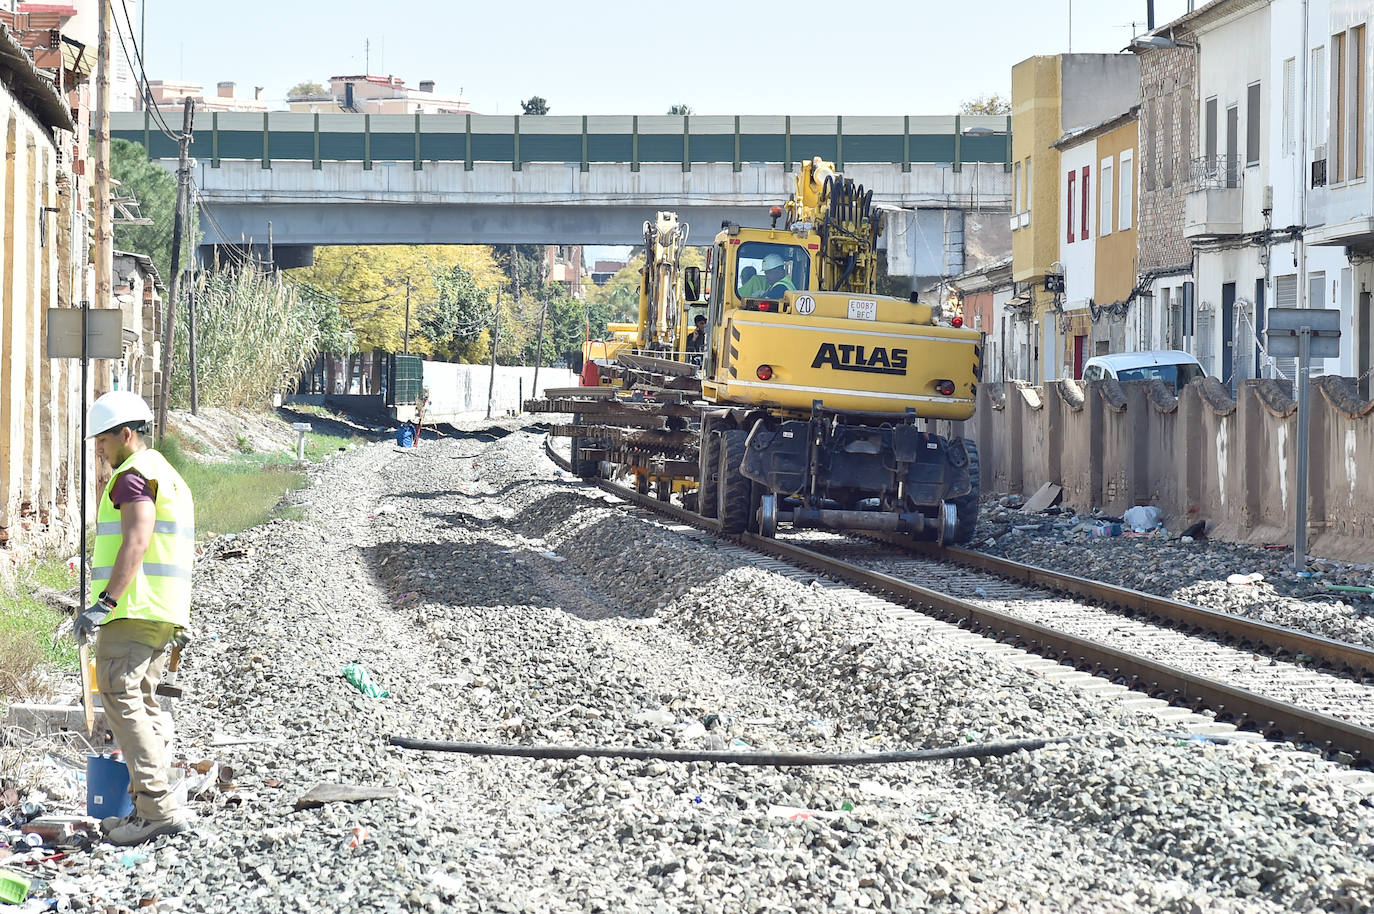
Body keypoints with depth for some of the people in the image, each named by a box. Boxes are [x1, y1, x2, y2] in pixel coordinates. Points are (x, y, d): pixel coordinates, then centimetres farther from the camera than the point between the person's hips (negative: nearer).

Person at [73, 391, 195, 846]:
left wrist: (105, 602, -27)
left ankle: (158, 807, -21)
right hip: (161, 613, 11)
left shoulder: (134, 475, -9)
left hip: (134, 607, -11)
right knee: (143, 702, 13)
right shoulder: (168, 475, 24)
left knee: (121, 697, -13)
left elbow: (137, 540, -22)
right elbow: (185, 549, 27)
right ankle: (148, 806, 12)